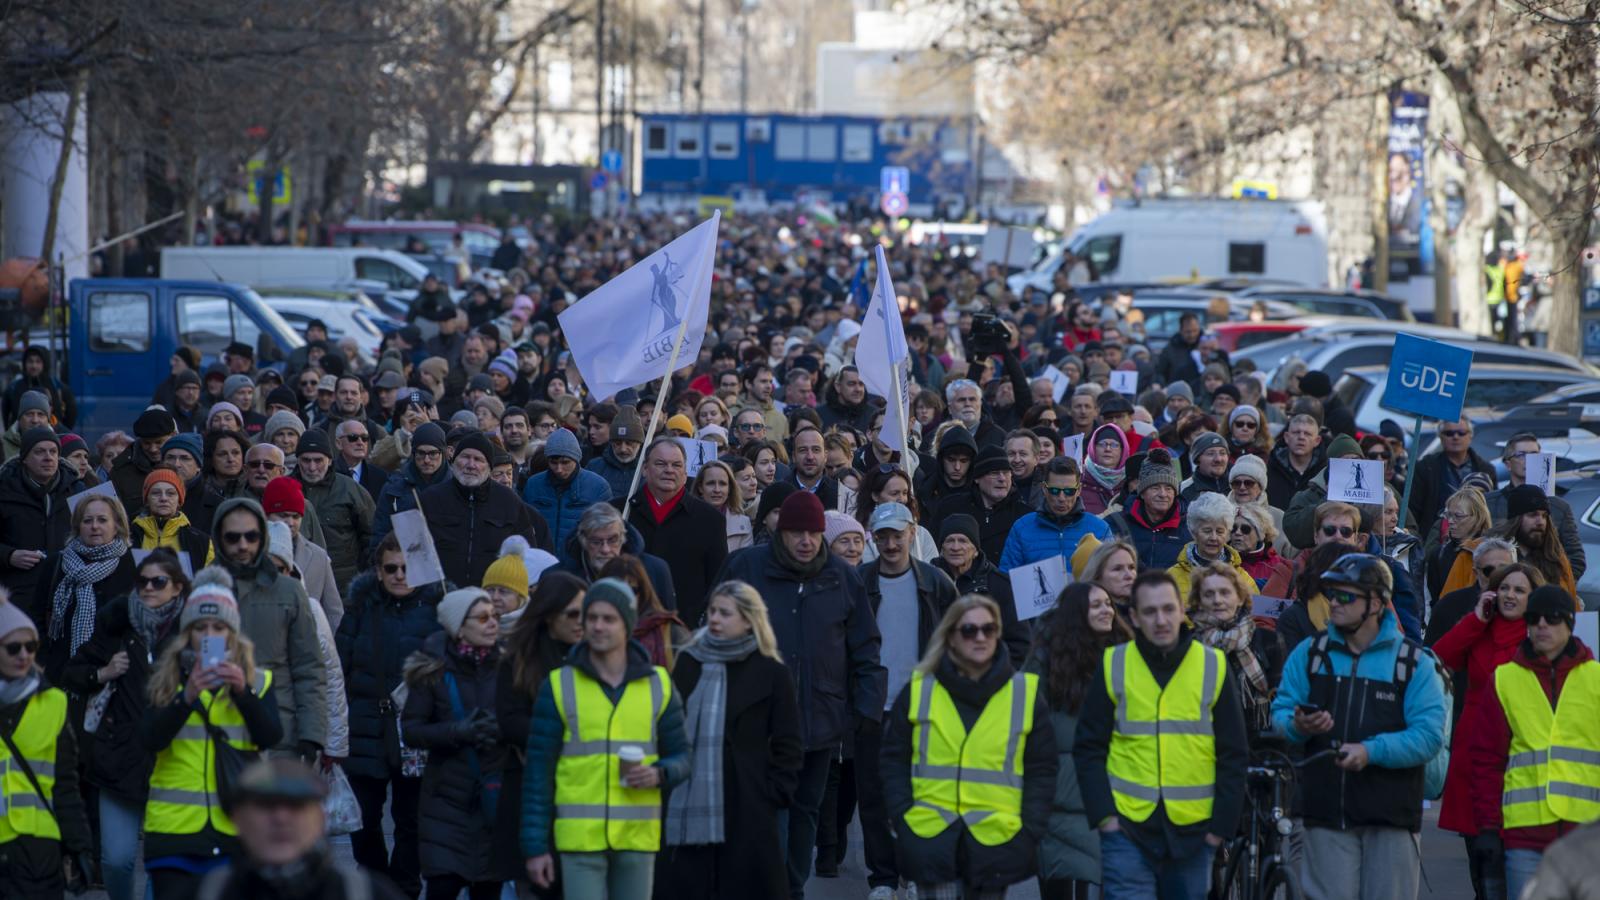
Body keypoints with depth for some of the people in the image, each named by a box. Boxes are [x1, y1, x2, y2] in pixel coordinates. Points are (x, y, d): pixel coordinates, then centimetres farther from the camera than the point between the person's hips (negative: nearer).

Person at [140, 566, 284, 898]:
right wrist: (188, 696, -21)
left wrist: (242, 692, -20)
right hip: (175, 825, 0)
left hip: (235, 827, 0)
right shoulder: (168, 680, 8)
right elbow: (151, 738, -7)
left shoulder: (257, 681, 10)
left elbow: (270, 737, -5)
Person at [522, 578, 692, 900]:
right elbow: (539, 771, 2)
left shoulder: (658, 685, 8)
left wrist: (659, 774, -12)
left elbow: (681, 756, 12)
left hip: (638, 837, 2)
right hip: (580, 837, -2)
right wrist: (535, 846, -3)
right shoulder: (559, 686, 2)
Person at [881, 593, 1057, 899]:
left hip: (996, 844, 1)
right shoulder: (919, 690, 4)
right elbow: (894, 762, 8)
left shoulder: (1025, 694, 4)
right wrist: (903, 820, -3)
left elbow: (1041, 771, 6)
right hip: (933, 841, -1)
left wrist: (1030, 832, -4)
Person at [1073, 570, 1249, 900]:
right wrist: (1103, 814, -7)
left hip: (1193, 832, 1)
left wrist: (1222, 823, -2)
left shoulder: (1213, 666, 2)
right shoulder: (1113, 666, 0)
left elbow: (1233, 754, 5)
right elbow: (1088, 747, 3)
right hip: (1127, 827, -1)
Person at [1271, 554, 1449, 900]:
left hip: (1391, 817, -2)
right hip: (1326, 813, 2)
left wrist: (1372, 751, -20)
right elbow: (1280, 712, 9)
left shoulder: (1414, 662, 2)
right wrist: (1298, 726, -15)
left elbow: (1429, 735, -8)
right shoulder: (1308, 654, 11)